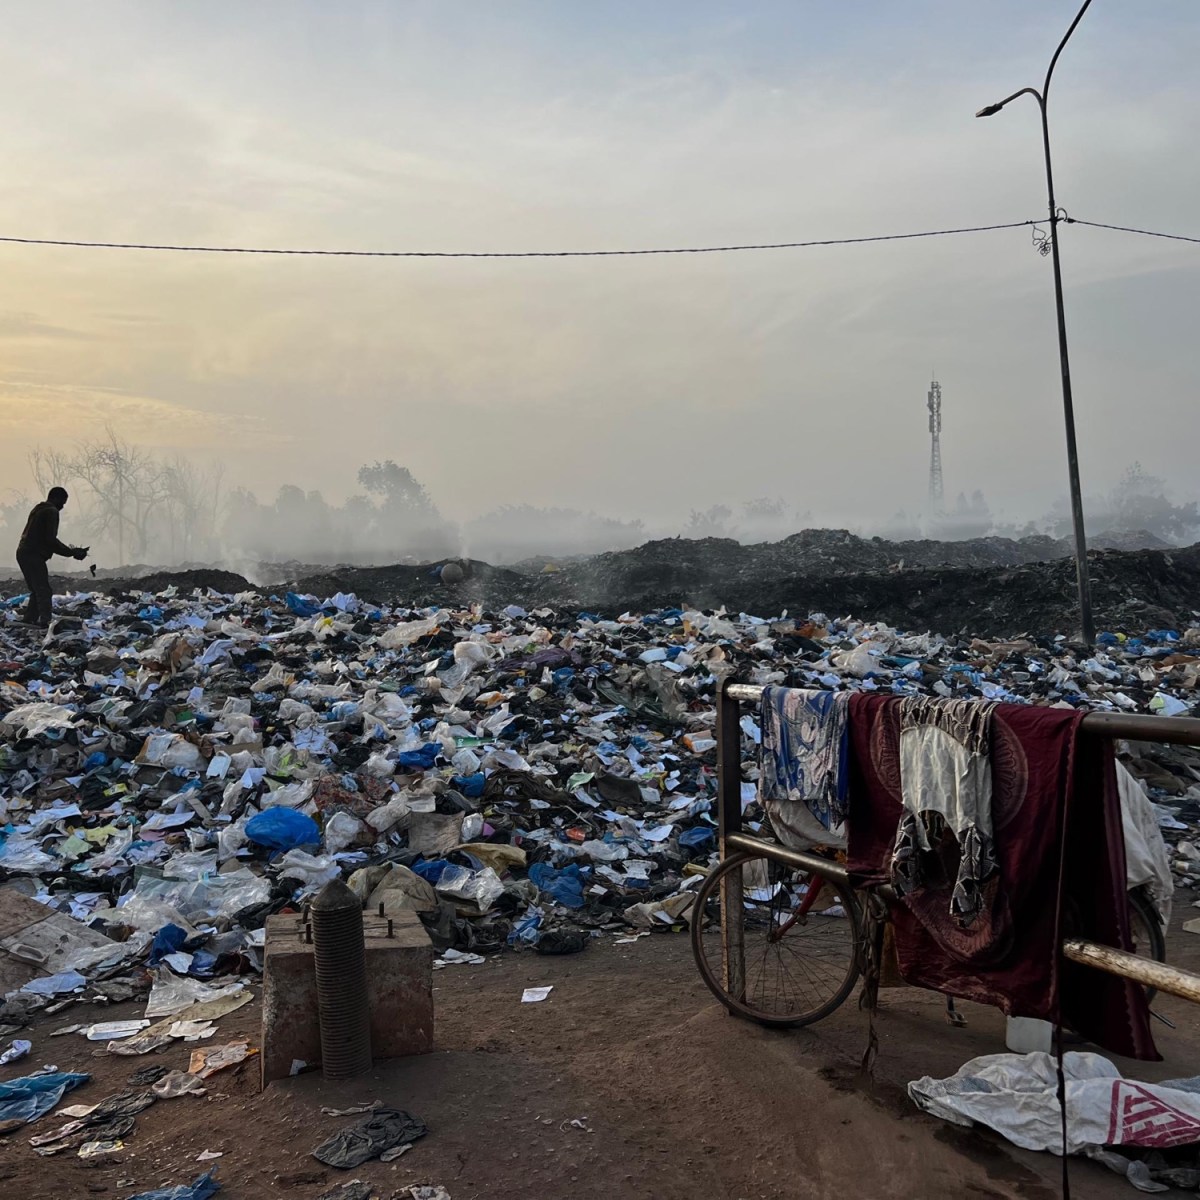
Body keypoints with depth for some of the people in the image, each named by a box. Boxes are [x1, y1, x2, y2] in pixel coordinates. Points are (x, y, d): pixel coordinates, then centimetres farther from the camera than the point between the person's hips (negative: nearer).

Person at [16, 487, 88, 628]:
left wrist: (69, 551, 18)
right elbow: (50, 539, -17)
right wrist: (71, 552, -9)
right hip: (34, 555, -10)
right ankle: (44, 622, -17)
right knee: (44, 591, -10)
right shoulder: (51, 511, -9)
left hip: (23, 553, 10)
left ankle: (29, 620, 15)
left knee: (37, 590, 16)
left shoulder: (39, 509, 21)